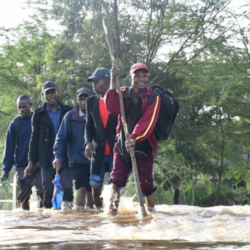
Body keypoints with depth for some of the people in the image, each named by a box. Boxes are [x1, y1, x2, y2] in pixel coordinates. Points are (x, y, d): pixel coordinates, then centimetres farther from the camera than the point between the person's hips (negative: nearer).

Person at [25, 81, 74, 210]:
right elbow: (34, 138, 5)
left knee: (67, 186, -11)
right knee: (48, 190, 3)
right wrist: (31, 161, 2)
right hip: (47, 159, 1)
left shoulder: (67, 111, 5)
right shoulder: (39, 114, 5)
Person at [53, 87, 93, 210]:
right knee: (82, 187, -17)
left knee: (92, 191, 7)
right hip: (77, 160, -3)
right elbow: (61, 137, 0)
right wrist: (58, 156, -10)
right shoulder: (70, 116, 0)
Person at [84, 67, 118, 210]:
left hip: (116, 150, -4)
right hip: (98, 151, 4)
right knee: (95, 186, 2)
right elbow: (89, 125, 12)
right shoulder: (91, 101, 11)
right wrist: (88, 142, -5)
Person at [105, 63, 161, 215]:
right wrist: (113, 81, -18)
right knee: (117, 180, -6)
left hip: (144, 146, -2)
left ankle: (151, 211, 15)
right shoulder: (123, 93, 4)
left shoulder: (153, 97, -4)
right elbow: (112, 108, -16)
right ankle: (113, 212, -4)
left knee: (146, 183, 1)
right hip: (123, 145, 2)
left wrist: (135, 138, -30)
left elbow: (148, 121, -16)